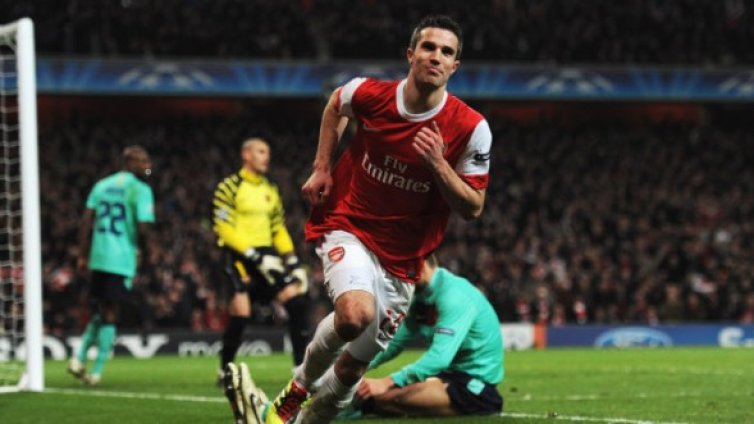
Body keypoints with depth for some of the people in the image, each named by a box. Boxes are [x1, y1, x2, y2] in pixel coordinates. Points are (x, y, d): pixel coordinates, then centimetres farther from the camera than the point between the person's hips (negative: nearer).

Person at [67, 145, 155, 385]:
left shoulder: (102, 185, 13)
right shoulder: (140, 189, -6)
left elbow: (87, 221, 7)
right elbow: (142, 229, -14)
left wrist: (82, 256, 10)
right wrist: (144, 251, 5)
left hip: (97, 258, 6)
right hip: (122, 260, -6)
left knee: (99, 312, 19)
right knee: (110, 315, 1)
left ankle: (80, 358, 6)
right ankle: (96, 371, -1)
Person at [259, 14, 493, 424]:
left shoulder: (470, 128, -12)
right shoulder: (370, 94, -9)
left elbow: (472, 207, -7)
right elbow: (335, 105, 16)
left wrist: (437, 164, -23)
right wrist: (322, 167, 10)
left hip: (401, 259, 2)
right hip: (347, 227, -2)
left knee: (353, 365, 5)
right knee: (356, 313, -32)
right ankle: (299, 386, -5)